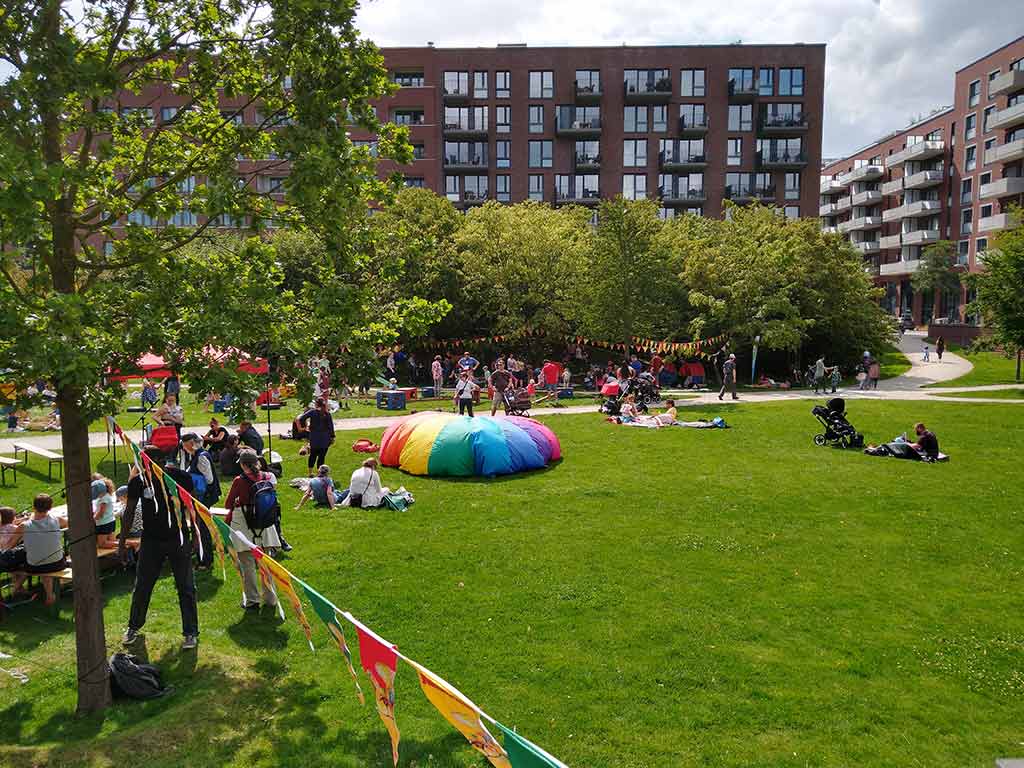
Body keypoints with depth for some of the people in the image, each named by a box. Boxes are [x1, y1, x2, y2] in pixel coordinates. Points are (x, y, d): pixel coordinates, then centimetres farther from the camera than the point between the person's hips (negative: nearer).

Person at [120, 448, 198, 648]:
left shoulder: (179, 477, -13)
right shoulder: (138, 481, -8)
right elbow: (130, 512, 5)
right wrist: (122, 542, 6)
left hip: (178, 539, -2)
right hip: (151, 540, 2)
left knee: (186, 588, 2)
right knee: (141, 587, 11)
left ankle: (191, 633, 14)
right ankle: (133, 627, 34)